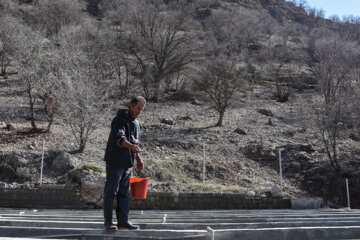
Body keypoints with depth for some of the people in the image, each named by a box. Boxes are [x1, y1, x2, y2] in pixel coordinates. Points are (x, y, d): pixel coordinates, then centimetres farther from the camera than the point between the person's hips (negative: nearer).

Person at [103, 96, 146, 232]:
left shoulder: (136, 123, 15)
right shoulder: (120, 119, -13)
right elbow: (119, 138, -30)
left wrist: (138, 159, 19)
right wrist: (131, 146, -46)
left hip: (127, 163, 8)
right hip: (115, 161, -8)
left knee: (123, 193, 10)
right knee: (111, 191, -2)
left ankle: (123, 222, 15)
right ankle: (108, 223, 6)